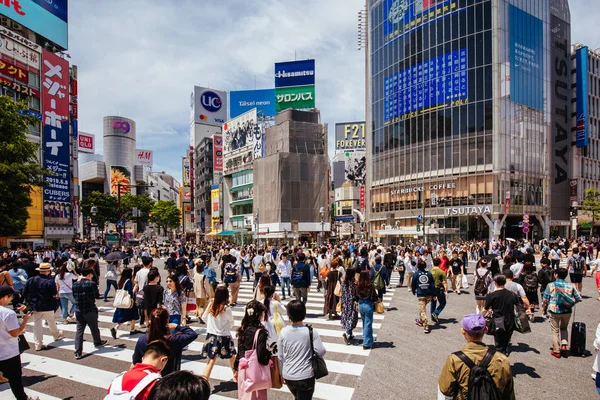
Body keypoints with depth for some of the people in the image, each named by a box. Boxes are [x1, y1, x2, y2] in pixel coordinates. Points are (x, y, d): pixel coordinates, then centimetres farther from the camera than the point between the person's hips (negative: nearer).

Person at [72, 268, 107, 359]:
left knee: (79, 330, 6)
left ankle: (78, 352, 3)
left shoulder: (75, 284, -2)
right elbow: (97, 295, -6)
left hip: (78, 311, 4)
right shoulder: (92, 284, -16)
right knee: (94, 328, 17)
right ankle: (97, 342, 39)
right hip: (90, 310, -3)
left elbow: (74, 296, 7)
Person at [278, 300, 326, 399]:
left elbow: (280, 357, 0)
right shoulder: (311, 332, -15)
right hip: (306, 377, -3)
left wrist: (282, 374, 15)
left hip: (288, 376, 3)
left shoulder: (284, 332, -8)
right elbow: (321, 351, -16)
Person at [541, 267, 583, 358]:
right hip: (567, 311, 2)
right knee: (564, 328, 25)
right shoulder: (571, 286, -2)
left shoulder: (550, 285, -8)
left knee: (555, 331, 9)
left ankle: (556, 351, 13)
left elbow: (545, 299, -5)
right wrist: (571, 304, 20)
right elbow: (579, 299, 2)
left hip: (554, 311, -2)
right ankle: (564, 345, 9)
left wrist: (543, 308, 11)